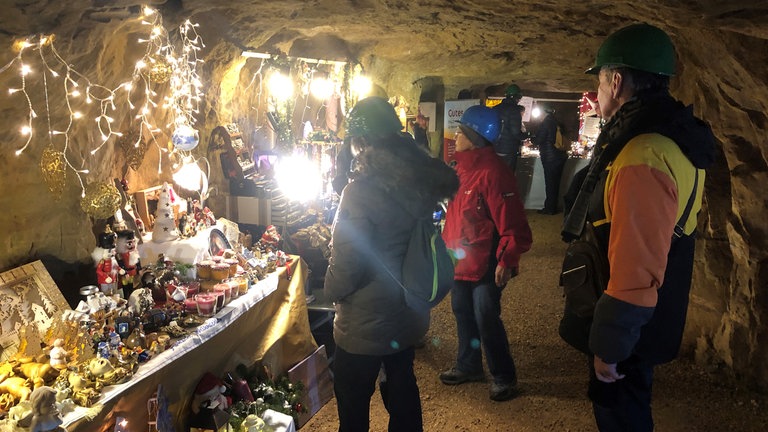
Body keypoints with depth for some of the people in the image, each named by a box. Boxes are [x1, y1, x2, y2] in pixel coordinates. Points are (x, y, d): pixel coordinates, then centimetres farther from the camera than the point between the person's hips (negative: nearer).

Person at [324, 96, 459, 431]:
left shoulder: (361, 190, -26)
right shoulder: (421, 179, -7)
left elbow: (346, 262, -23)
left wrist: (332, 291, -4)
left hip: (364, 326, -6)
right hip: (408, 315, 7)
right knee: (402, 389, 25)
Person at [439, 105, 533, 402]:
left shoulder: (493, 173, -22)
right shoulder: (462, 166, 8)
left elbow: (513, 223, -25)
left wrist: (507, 260, -26)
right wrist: (448, 244, 18)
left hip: (485, 264, -9)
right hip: (461, 260, 10)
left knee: (486, 320, -2)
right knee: (463, 313, 19)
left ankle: (504, 377, 16)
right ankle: (468, 366, 37)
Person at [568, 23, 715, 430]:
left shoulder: (642, 157, -29)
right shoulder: (672, 140, 6)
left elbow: (636, 271, -31)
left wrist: (609, 348, -20)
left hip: (631, 331, -9)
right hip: (651, 320, 10)